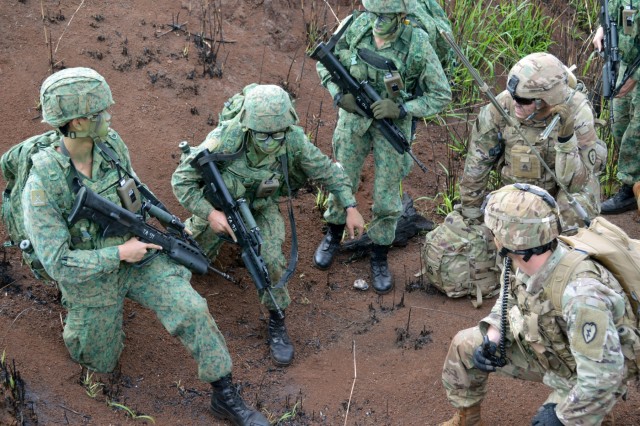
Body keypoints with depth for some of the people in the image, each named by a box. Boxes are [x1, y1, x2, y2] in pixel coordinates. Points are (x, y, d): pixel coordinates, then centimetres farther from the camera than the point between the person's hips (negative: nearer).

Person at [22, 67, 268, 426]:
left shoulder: (112, 143, -14)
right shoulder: (42, 186, -30)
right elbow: (58, 263, -27)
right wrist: (121, 253, -25)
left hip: (138, 256, 3)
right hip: (92, 275, -3)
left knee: (192, 308, -19)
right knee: (101, 364, 15)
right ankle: (84, 316, 46)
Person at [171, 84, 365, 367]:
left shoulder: (294, 140, -31)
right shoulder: (225, 139, -38)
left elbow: (328, 171, -12)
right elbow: (181, 178, -28)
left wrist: (350, 207, -16)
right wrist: (210, 213, -36)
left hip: (262, 205, 0)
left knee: (270, 260, -20)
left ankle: (277, 322, 2)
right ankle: (192, 230, 52)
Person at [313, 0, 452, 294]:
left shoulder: (417, 45, -24)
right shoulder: (355, 27, -16)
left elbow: (441, 95, -14)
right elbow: (324, 62, 2)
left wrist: (401, 109, -25)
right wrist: (338, 94, -15)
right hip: (354, 118, 2)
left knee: (387, 198, 5)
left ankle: (379, 258, 28)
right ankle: (333, 236, 42)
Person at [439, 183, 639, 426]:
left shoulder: (580, 293, -42)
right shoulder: (524, 259, -18)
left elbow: (604, 373, -37)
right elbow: (510, 299, 5)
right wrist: (492, 338, -11)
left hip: (590, 374, -7)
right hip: (546, 347, 7)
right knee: (465, 346, 4)